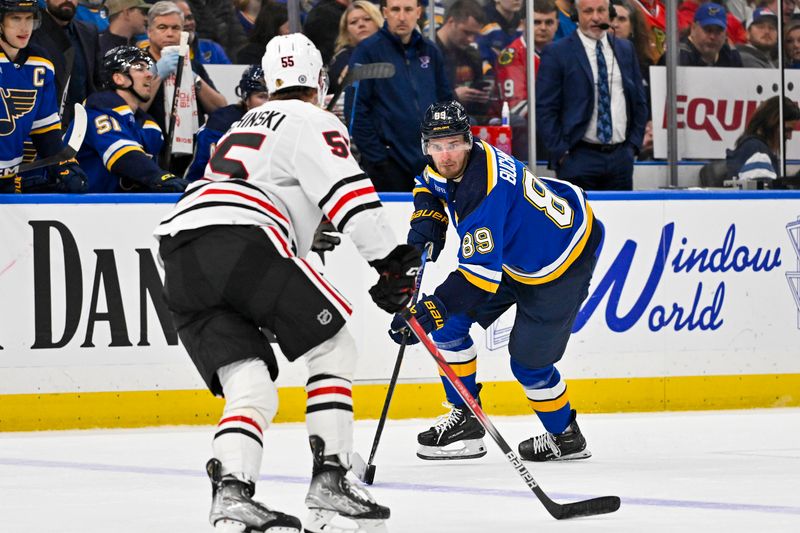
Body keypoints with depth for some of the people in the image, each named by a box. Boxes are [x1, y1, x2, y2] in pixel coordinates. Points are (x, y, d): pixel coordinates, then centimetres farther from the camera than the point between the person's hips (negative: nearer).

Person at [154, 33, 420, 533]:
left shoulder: (246, 125, 35)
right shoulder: (312, 121, 10)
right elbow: (347, 190, -7)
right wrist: (391, 259, -9)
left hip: (179, 252, 7)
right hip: (243, 244, -7)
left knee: (250, 385, 4)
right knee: (333, 347, 9)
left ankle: (231, 493, -19)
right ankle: (330, 482, 1)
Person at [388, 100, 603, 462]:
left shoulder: (483, 191, -38)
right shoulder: (452, 165, -11)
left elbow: (482, 270, -42)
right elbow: (429, 184, 16)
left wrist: (431, 311, -46)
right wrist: (426, 219, -5)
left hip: (559, 262, -9)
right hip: (510, 250, 9)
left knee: (529, 361, -3)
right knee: (449, 323, 0)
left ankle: (565, 436, 24)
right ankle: (465, 418, 11)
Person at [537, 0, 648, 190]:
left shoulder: (625, 49, 13)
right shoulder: (556, 53, -2)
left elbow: (639, 101, 18)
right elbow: (544, 110, -5)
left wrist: (633, 144, 8)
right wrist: (561, 152, -9)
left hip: (621, 157, 4)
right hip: (579, 158, -4)